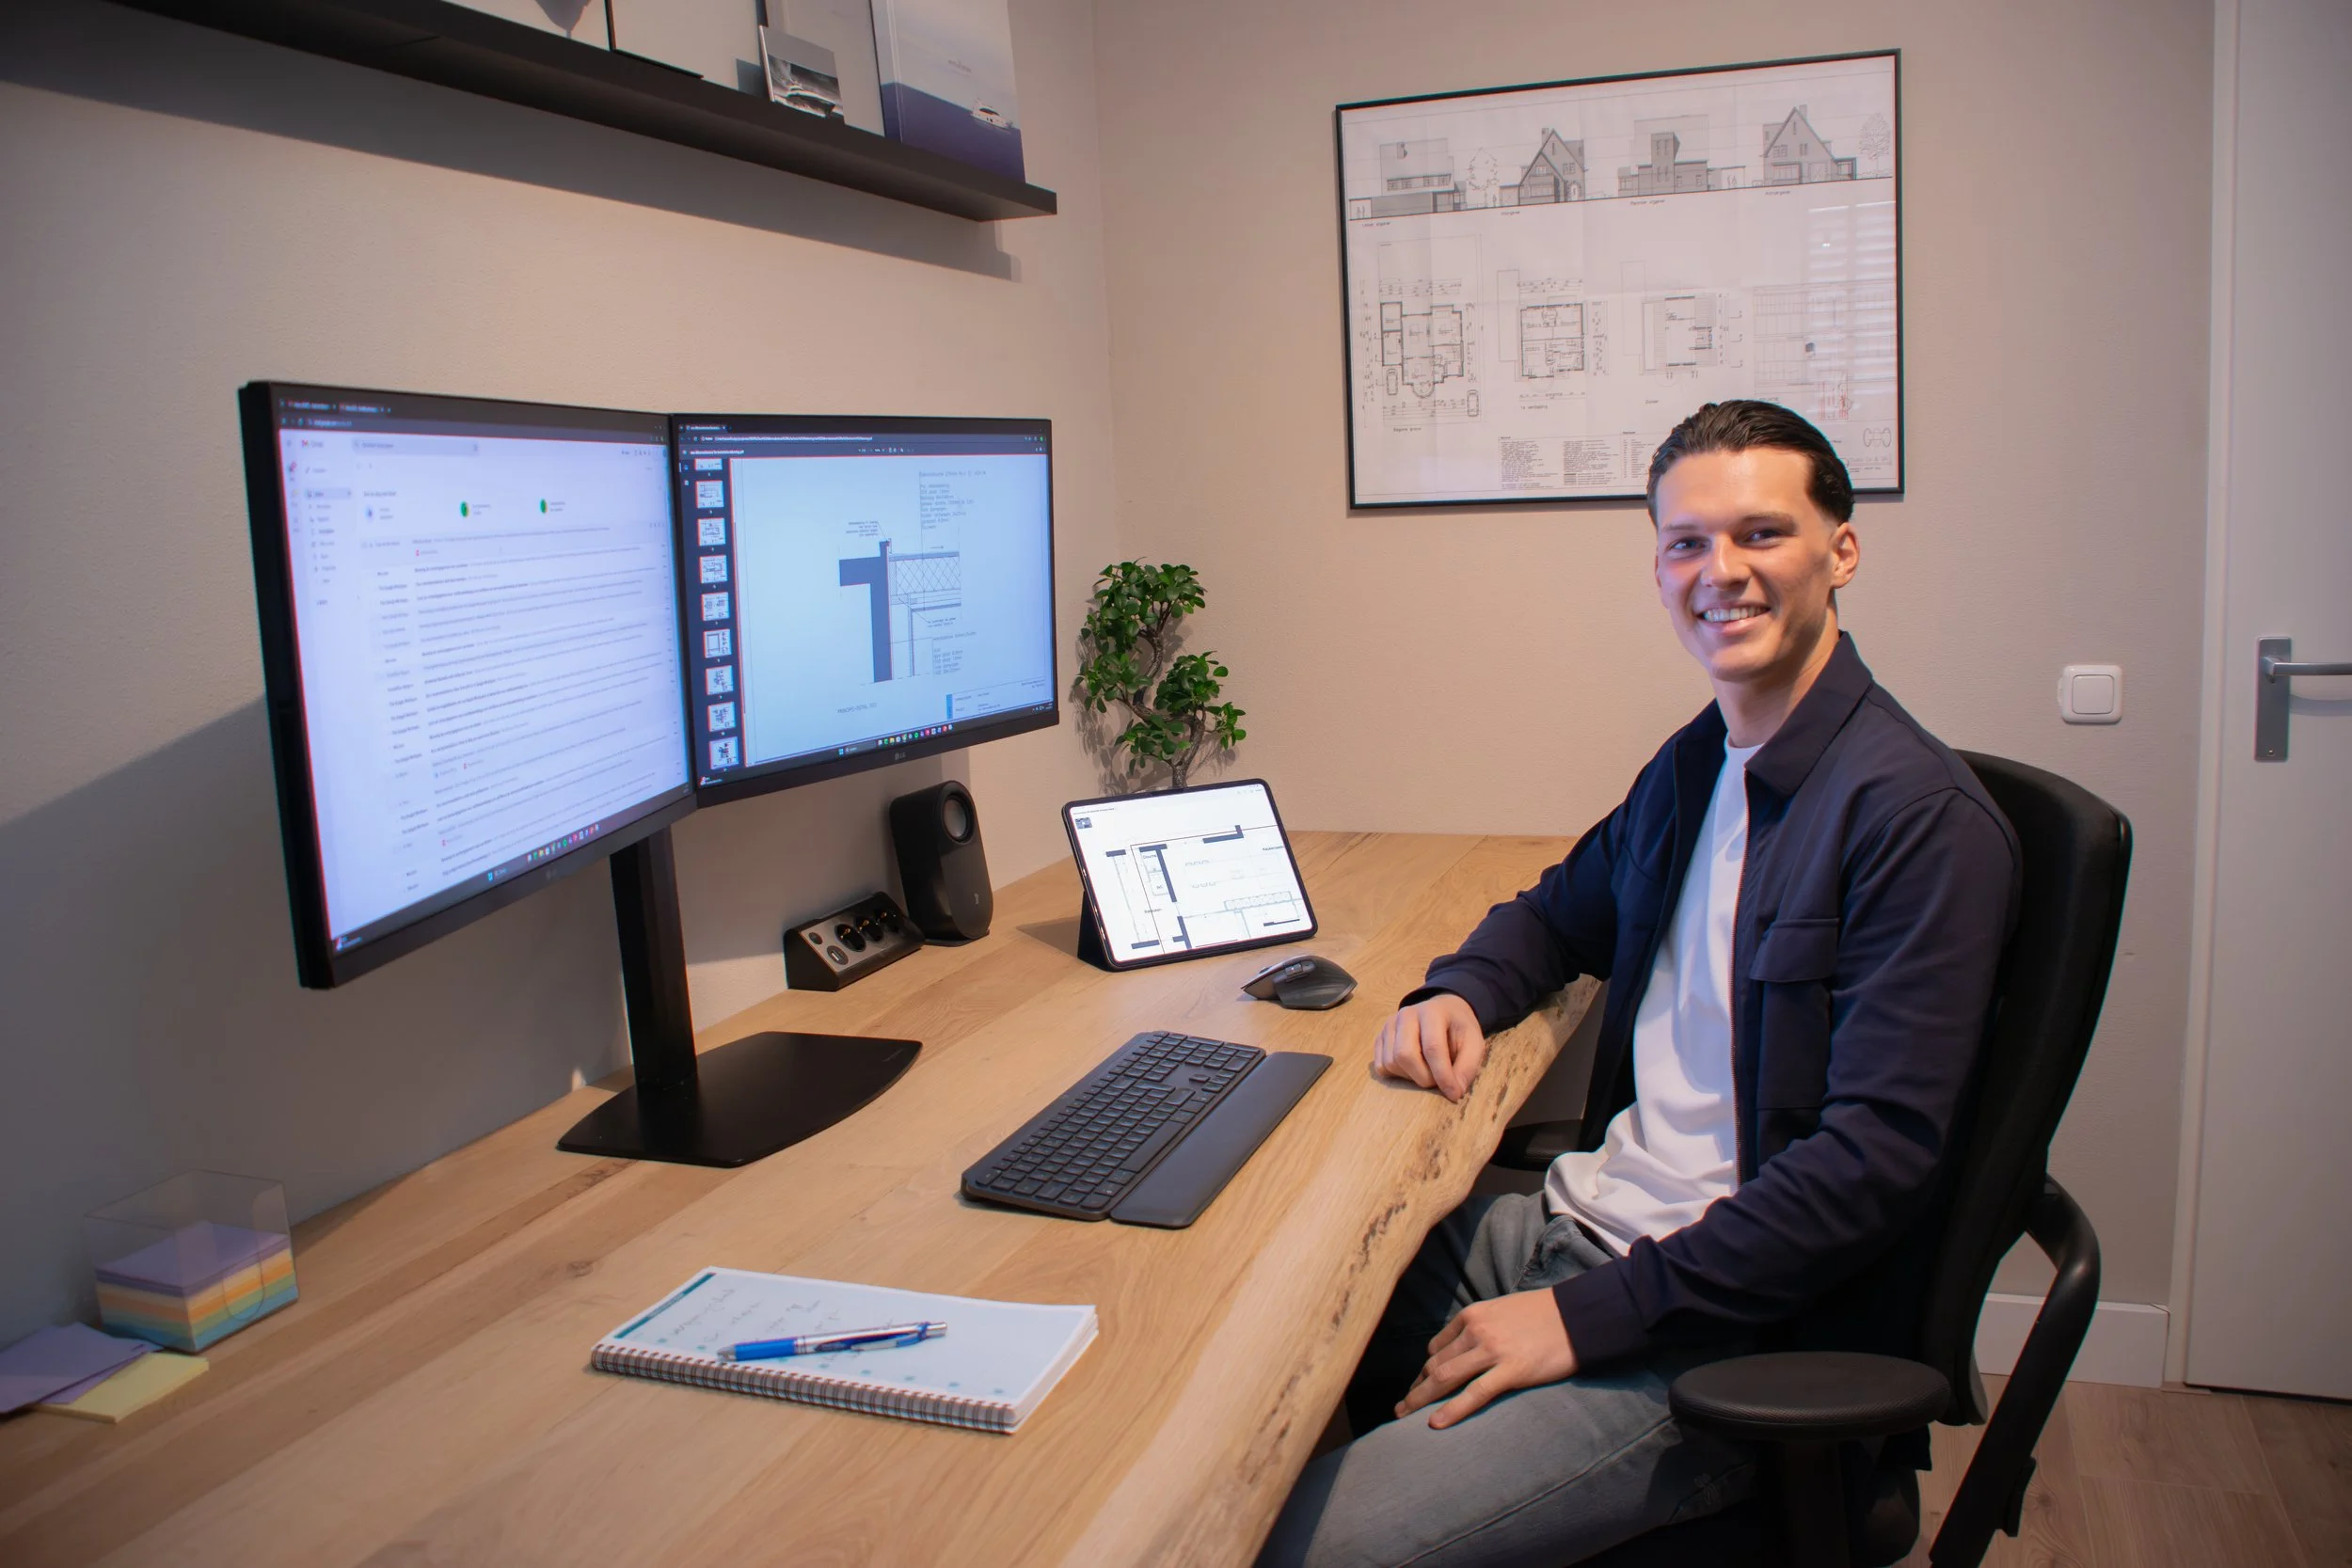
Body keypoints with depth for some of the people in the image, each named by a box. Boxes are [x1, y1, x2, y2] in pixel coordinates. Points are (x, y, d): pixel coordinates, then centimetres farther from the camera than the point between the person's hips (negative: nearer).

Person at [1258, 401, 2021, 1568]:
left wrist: (1590, 1317, -22)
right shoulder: (1691, 767, 10)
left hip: (1735, 1337, -7)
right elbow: (1565, 909, 27)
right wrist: (1460, 995, 3)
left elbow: (1876, 1157, -22)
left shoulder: (1923, 817, -17)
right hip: (1581, 1216, 8)